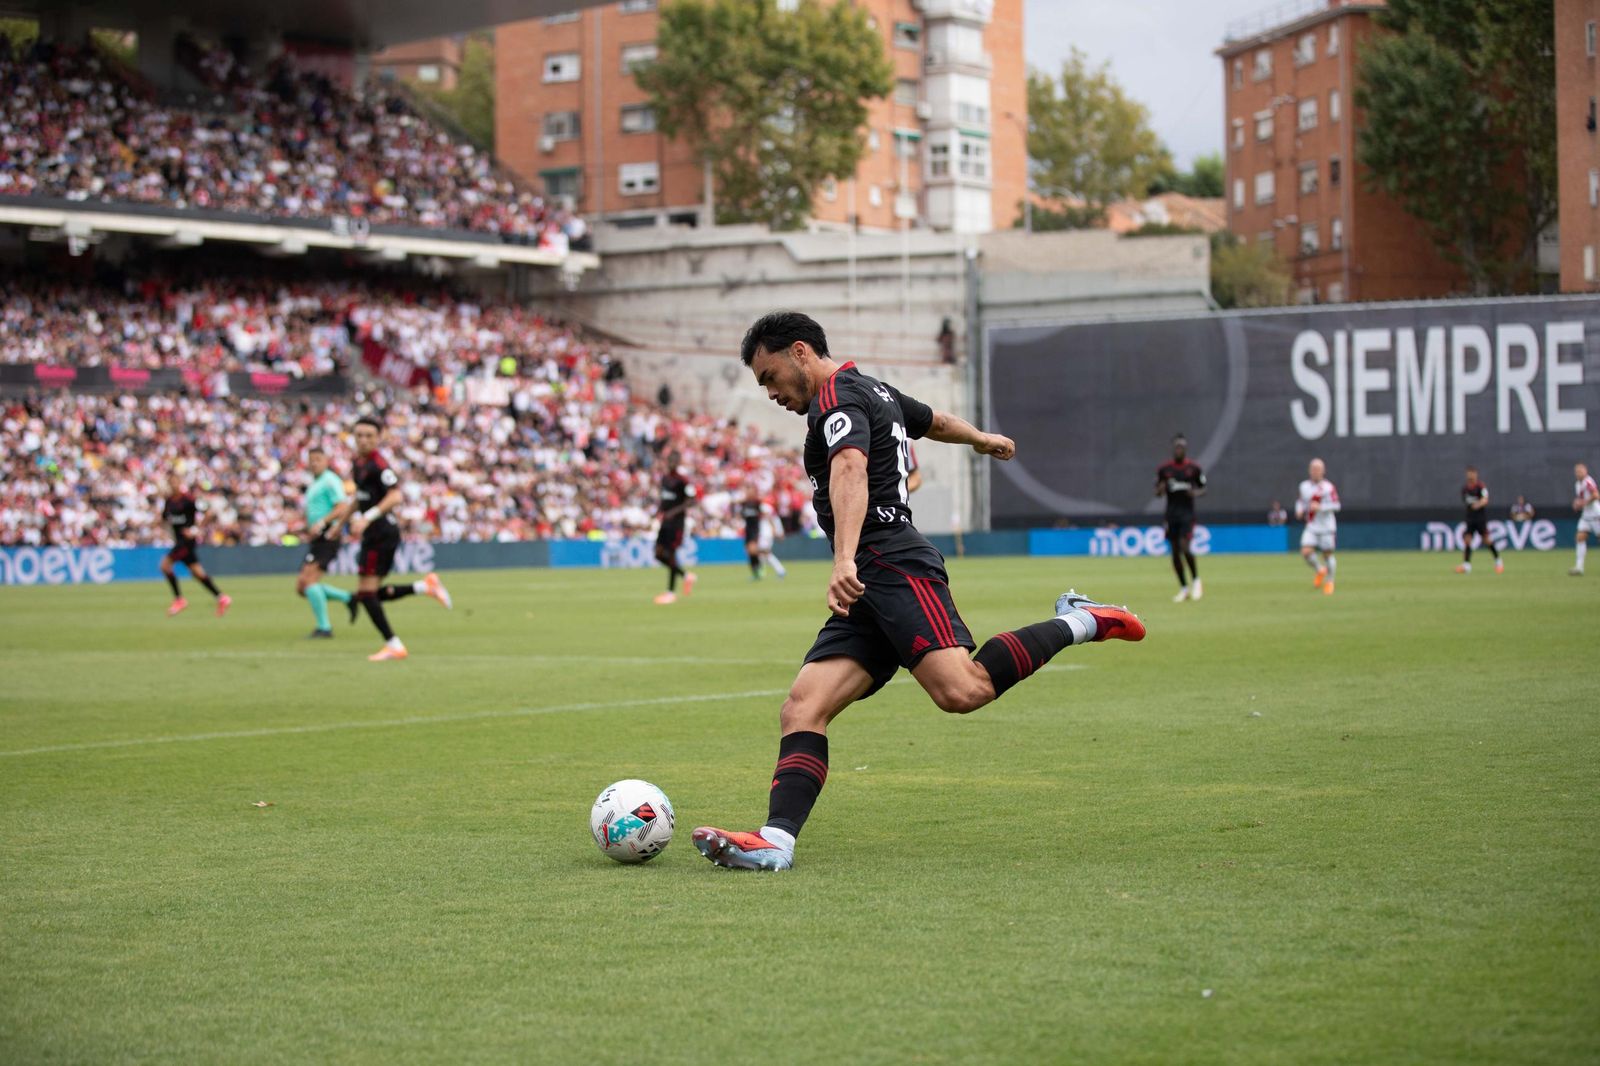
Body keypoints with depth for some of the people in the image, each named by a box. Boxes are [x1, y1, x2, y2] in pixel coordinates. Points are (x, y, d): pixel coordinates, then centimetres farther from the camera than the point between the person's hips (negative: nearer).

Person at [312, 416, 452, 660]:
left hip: (381, 533, -9)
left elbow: (396, 496, -27)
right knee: (367, 594, 9)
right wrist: (327, 522, 31)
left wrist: (367, 518, -34)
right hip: (374, 534, 9)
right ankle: (424, 586, 12)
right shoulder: (359, 463, 14)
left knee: (366, 593, -9)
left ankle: (394, 646, -4)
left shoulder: (378, 464, -14)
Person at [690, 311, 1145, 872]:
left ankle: (1075, 624, -7)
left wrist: (845, 560, -41)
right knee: (802, 710, -7)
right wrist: (983, 439, 69)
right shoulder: (873, 392, 26)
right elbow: (937, 421, 46)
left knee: (961, 690, -29)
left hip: (894, 566, -11)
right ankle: (776, 839, -22)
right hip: (873, 594, 11)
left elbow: (850, 470, -25)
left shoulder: (837, 399, -4)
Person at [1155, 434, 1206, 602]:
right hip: (1171, 512, 3)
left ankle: (1196, 580, 4)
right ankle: (1184, 588, 17)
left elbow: (1203, 489, 8)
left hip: (1187, 512, -3)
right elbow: (1158, 491, 11)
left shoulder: (1194, 468, 0)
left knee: (1185, 547, -18)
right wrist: (1160, 490, -12)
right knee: (1175, 552, 4)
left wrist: (1196, 493, -14)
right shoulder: (1164, 468, 5)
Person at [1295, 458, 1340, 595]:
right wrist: (1299, 510, 0)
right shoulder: (1304, 486, 5)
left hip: (1326, 527, -3)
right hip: (1311, 527, 3)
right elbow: (1301, 501, 20)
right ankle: (1320, 570, 15)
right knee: (1306, 552, -14)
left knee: (1327, 554, 4)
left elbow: (1336, 505, -15)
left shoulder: (1328, 487, -11)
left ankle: (1329, 581, 26)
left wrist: (1320, 507, -27)